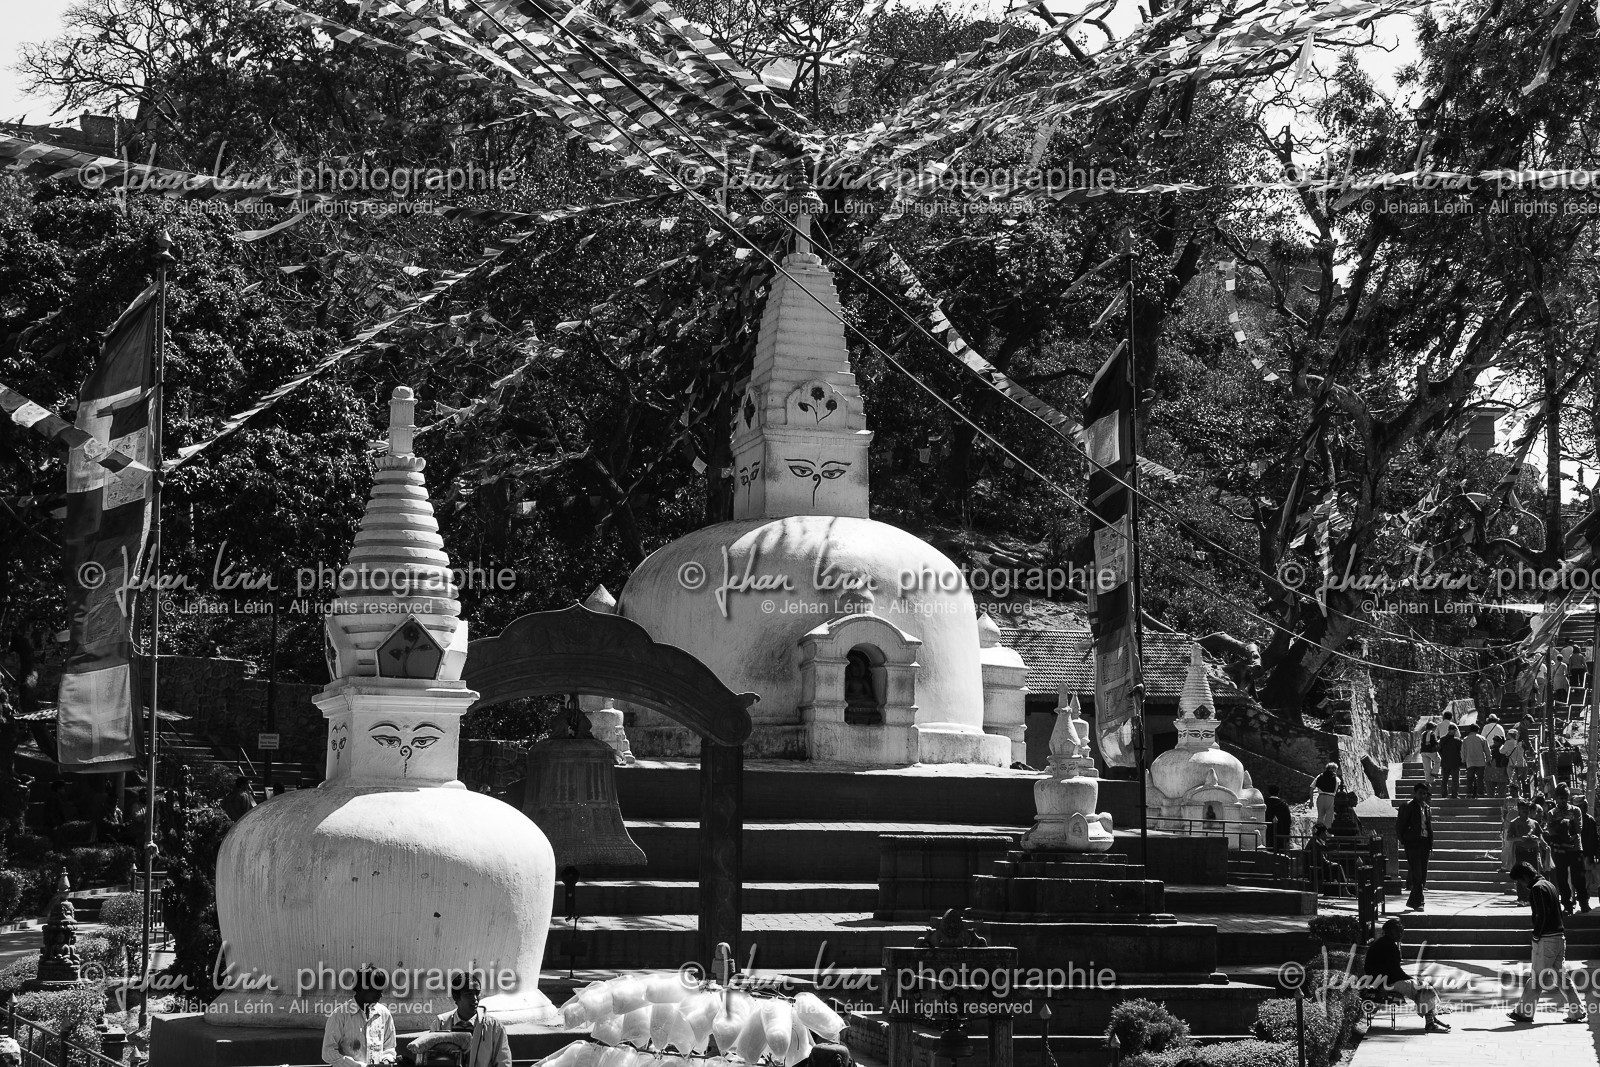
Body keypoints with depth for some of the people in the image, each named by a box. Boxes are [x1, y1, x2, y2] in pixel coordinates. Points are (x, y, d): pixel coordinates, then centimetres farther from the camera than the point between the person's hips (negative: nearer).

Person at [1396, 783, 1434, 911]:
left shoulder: (1427, 808, 15)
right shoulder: (1407, 807, -4)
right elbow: (1399, 826, -3)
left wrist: (1431, 845, 13)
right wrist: (1404, 841, -8)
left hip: (1424, 843, 6)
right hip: (1412, 843, -6)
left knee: (1422, 875, 7)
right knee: (1416, 874, -10)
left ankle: (1412, 902, 17)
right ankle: (1417, 902, -9)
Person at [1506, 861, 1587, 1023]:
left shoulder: (1537, 888, -13)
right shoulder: (1548, 885, 16)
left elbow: (1542, 914, -21)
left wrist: (1536, 935, -11)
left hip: (1546, 938, -9)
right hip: (1559, 936, 9)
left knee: (1537, 978, -1)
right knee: (1561, 977, 11)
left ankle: (1524, 1012, 6)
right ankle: (1578, 1013, 9)